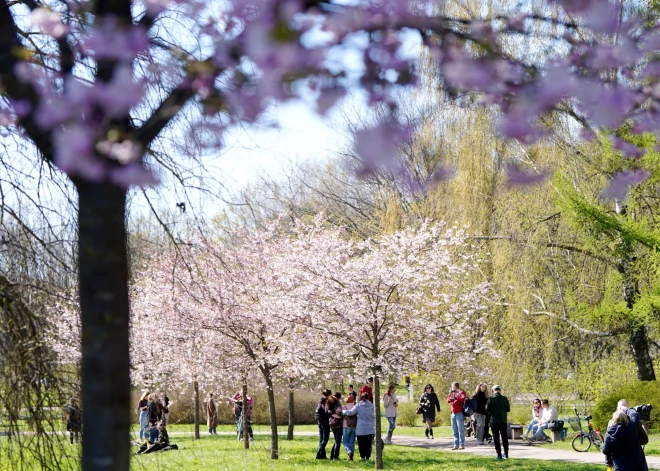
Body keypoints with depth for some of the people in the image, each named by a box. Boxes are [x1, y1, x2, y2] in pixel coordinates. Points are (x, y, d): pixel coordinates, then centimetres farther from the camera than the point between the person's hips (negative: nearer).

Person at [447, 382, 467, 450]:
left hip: (459, 413, -8)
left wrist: (455, 396, -16)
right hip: (453, 413, 8)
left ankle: (462, 445, -8)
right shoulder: (453, 393, 19)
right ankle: (456, 445, 11)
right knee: (455, 430, 8)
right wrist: (450, 394, 4)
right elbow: (448, 401, 16)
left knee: (460, 429, -8)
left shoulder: (461, 392, -1)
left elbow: (463, 399, -18)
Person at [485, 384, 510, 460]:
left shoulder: (490, 399, -11)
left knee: (496, 438, 3)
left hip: (494, 421, -3)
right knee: (504, 438, 14)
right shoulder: (504, 398, -4)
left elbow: (487, 410, -9)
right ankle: (506, 454, 19)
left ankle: (499, 455, -1)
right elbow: (508, 409, 5)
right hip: (503, 421, 3)